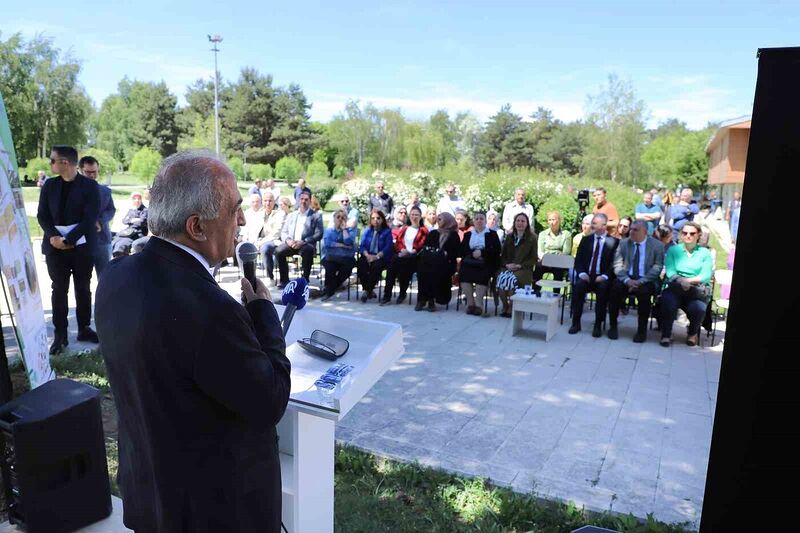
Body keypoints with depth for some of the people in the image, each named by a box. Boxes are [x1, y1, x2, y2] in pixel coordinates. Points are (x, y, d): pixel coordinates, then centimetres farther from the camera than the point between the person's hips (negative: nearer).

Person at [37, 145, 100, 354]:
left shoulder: (90, 186, -4)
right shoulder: (49, 185, 7)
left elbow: (90, 218, -11)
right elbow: (42, 215, 5)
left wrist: (69, 239, -17)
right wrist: (53, 237, -13)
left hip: (82, 246, -2)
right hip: (55, 246, 3)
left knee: (83, 289, 8)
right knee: (59, 290, 5)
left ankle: (84, 329, 21)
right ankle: (60, 334, 11)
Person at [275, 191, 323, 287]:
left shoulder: (316, 215, 10)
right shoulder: (291, 215, 22)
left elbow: (319, 234, -2)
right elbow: (283, 232, 17)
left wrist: (303, 242, -16)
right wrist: (288, 240, -8)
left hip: (306, 245, -3)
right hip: (291, 244, 3)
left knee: (308, 251, -37)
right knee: (278, 251, -27)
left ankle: (305, 280, -24)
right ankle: (284, 280, -16)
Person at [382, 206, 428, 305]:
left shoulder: (423, 230, 11)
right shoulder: (404, 229, 26)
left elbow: (424, 245, 0)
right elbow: (397, 241, 17)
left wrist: (414, 251, -14)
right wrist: (402, 249, -3)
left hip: (414, 256, -3)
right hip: (402, 253, 3)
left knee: (403, 261, -36)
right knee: (393, 260, -32)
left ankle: (403, 293, -18)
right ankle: (387, 294, -31)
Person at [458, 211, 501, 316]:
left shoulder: (492, 234, 14)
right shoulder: (467, 234, 23)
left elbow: (496, 251, 0)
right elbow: (462, 250, 10)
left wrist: (482, 253, -13)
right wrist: (472, 253, -11)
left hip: (486, 263, -2)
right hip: (469, 262, 2)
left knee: (482, 275, -34)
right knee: (463, 273, -29)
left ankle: (478, 304, -32)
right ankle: (470, 303, -25)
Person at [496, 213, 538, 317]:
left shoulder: (532, 238, 4)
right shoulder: (509, 237, 17)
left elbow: (534, 259, 1)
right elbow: (503, 255, 17)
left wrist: (520, 265, -12)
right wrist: (507, 264, -5)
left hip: (524, 269, -3)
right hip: (508, 267, 3)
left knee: (511, 279, -34)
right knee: (500, 277, -30)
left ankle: (511, 308, -17)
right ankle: (505, 306, -15)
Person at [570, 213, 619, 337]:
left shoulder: (614, 242, 4)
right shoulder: (586, 240, 14)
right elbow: (578, 260, 10)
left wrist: (605, 276, -17)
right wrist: (582, 273, -9)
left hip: (602, 278, -2)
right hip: (586, 276, 2)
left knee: (603, 288, -34)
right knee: (578, 285, -29)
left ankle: (598, 325, -22)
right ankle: (576, 323, -19)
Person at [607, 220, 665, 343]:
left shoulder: (657, 245, 1)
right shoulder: (623, 243, 9)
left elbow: (657, 268, -7)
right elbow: (618, 265, 2)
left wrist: (640, 281, -19)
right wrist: (627, 280, -17)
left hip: (646, 281, -2)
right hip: (627, 278, 2)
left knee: (644, 292, -34)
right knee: (615, 288, -28)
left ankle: (642, 330, -17)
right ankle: (613, 326, -13)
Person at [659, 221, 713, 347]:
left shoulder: (705, 253, 12)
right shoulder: (673, 250, 13)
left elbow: (706, 276, -1)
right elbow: (670, 271, -1)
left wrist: (689, 281, -18)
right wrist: (680, 281, -21)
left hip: (698, 289, 0)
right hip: (675, 288, 0)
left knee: (698, 308, -30)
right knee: (668, 302, -33)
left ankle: (692, 333, 3)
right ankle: (666, 335, -14)